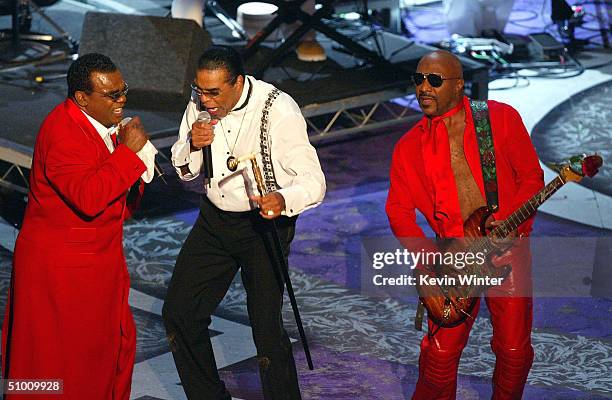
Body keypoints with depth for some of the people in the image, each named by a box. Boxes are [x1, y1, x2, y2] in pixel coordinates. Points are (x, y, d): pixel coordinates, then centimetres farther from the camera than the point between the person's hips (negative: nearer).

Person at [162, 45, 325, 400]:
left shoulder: (278, 111, -22)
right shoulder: (199, 105, -4)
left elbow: (314, 181, -24)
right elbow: (185, 171, 8)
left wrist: (283, 200, -46)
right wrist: (192, 146, -16)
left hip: (264, 223, -6)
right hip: (215, 218, 6)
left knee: (267, 328, -12)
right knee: (179, 313, 6)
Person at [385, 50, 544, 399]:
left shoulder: (502, 118, 0)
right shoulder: (410, 146, 6)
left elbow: (532, 177, 0)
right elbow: (398, 209, 5)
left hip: (507, 246, -1)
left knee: (514, 349, 1)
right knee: (441, 351, -3)